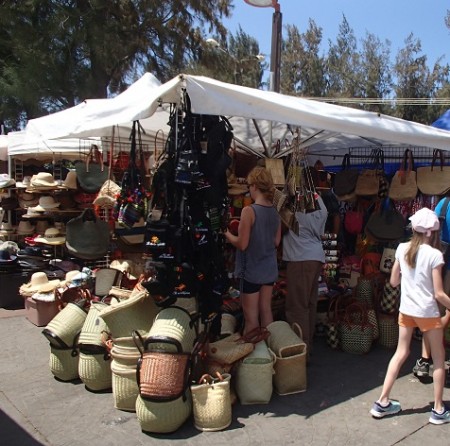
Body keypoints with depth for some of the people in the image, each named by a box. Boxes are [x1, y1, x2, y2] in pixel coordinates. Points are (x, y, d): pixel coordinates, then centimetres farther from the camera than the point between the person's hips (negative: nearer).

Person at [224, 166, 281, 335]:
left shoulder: (249, 211, -19)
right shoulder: (275, 212, 2)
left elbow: (242, 244, -18)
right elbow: (276, 242, 10)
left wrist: (226, 233, -3)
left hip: (251, 270, -6)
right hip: (269, 268, 7)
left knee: (251, 316, 4)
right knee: (266, 311, 17)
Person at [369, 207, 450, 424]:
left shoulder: (402, 249, -3)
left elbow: (393, 281, 6)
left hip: (405, 310, 5)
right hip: (428, 312, -5)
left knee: (400, 353, 15)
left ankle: (382, 402, 18)